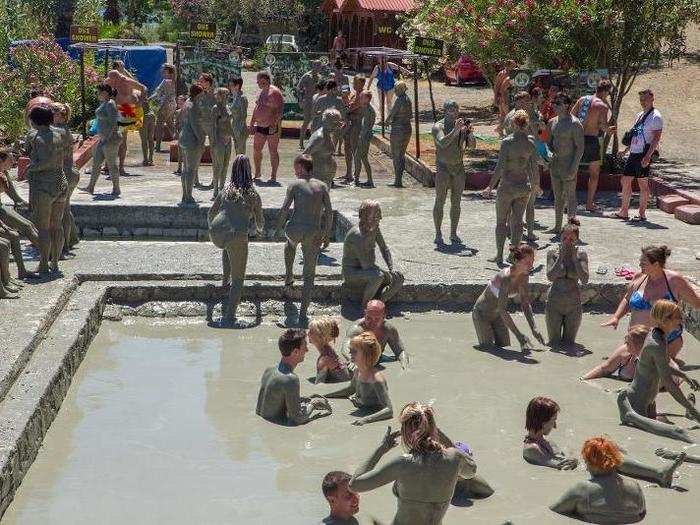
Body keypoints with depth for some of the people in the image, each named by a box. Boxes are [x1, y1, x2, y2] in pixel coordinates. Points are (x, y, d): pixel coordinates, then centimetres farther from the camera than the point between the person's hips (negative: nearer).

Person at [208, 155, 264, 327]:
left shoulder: (225, 191, 13)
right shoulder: (253, 195, 7)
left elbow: (211, 213, 22)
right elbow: (260, 220, 19)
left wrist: (212, 228, 43)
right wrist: (260, 230, 42)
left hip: (216, 235, 4)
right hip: (237, 236, -3)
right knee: (238, 279, 6)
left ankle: (225, 279, 40)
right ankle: (229, 317, -3)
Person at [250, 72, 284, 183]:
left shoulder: (274, 92, -11)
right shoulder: (261, 92, 16)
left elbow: (280, 110, -17)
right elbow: (256, 109, 23)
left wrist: (274, 124, -24)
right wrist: (252, 124, 20)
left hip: (272, 127, -8)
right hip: (260, 127, 8)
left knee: (273, 151, -3)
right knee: (256, 150, 8)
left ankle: (273, 176, 2)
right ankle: (257, 173, 20)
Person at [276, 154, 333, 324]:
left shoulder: (295, 185, 1)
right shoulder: (322, 186, 7)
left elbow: (285, 209, -5)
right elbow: (329, 211, 2)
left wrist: (278, 229, 6)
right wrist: (327, 233, 12)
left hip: (295, 229, 0)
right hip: (313, 234, 0)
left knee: (290, 242, 41)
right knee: (309, 274, 9)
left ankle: (289, 276, 42)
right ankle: (303, 313, 6)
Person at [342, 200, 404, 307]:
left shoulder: (375, 229, 0)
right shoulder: (357, 234, -26)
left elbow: (384, 249, 10)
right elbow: (366, 264, -29)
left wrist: (392, 269, -4)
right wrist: (386, 273, -20)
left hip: (367, 269, 9)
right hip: (352, 272, -9)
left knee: (398, 278, -6)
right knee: (377, 276, -37)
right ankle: (365, 305, -16)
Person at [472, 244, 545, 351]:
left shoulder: (524, 276, -11)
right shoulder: (505, 277, -35)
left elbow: (525, 304, -2)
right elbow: (502, 310, -38)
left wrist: (534, 328, -14)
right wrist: (519, 335, -41)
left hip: (497, 315, 7)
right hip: (482, 313, -7)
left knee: (505, 348, 5)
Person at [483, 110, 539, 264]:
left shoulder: (507, 142, -15)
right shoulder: (531, 143, -2)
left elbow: (500, 167, -17)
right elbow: (534, 167, 5)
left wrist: (490, 187, -11)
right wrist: (534, 184, 21)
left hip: (508, 186, -4)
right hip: (524, 186, 4)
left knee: (501, 221, 9)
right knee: (517, 221, 11)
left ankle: (499, 255, 11)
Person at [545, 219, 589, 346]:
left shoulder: (581, 255, -5)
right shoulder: (553, 253, -5)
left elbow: (584, 280, -15)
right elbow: (550, 276, -17)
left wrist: (575, 258, -19)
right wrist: (561, 257, -20)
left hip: (573, 303, 0)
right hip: (554, 302, 0)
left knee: (569, 343, 9)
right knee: (554, 342, 7)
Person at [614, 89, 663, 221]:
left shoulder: (655, 117, -9)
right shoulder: (640, 115, 18)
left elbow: (656, 138, -16)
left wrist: (648, 156, -24)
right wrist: (626, 150, 23)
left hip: (644, 154, -9)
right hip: (634, 153, 9)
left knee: (642, 183, -3)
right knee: (625, 180, 8)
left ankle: (642, 214, 3)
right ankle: (624, 211, 14)